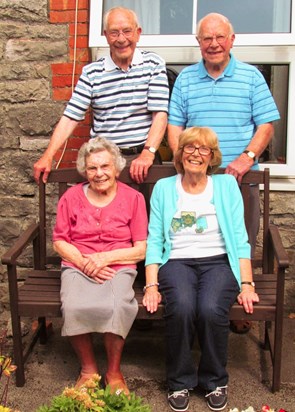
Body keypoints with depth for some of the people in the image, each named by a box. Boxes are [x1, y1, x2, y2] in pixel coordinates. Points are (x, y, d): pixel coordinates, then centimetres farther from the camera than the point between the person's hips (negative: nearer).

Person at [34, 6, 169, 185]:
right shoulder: (92, 72, 5)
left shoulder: (154, 64, 1)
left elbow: (160, 114, -6)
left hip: (142, 158, -1)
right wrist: (48, 156, -7)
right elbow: (71, 117, 2)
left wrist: (147, 154, -19)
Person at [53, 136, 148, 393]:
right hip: (78, 266, 1)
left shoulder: (133, 198, 5)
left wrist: (105, 257, -11)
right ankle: (88, 369, -4)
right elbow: (59, 242, 8)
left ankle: (114, 372, -7)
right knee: (74, 307, -30)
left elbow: (141, 249, 2)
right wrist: (83, 262, -10)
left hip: (119, 267, -1)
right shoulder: (71, 197, 8)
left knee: (116, 307, -33)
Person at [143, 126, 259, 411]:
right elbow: (154, 240, 6)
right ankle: (180, 382, -5)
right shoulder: (163, 188, 11)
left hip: (218, 261, 0)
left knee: (211, 310, -30)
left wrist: (246, 284, -4)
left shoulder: (226, 185, 11)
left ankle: (215, 381, -1)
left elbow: (239, 238, 6)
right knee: (181, 308, -32)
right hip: (177, 262, 0)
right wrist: (151, 285, -6)